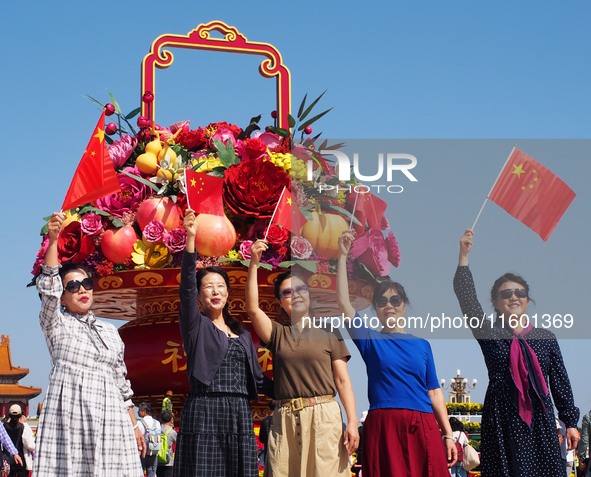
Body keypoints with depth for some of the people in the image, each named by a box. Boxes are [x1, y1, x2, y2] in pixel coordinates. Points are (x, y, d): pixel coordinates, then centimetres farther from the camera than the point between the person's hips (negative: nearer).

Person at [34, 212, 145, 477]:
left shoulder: (110, 331, 19)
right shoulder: (56, 324, 8)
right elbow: (48, 287, -10)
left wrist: (134, 426, 13)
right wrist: (53, 240, -22)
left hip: (109, 418, 3)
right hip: (69, 415, -3)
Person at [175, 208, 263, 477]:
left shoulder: (241, 333, 20)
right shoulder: (196, 325, 4)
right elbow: (187, 286, -12)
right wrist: (190, 238, -22)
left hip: (239, 414, 5)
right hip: (204, 411, -5)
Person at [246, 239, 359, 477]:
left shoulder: (328, 336, 10)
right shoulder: (277, 334, 14)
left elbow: (343, 381, 5)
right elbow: (253, 308, -3)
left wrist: (352, 422, -6)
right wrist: (254, 264, -7)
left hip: (323, 416, -1)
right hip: (285, 419, 1)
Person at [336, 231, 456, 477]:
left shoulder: (422, 345, 15)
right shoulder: (370, 340, 10)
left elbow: (434, 392, 12)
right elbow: (343, 302, 0)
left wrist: (448, 434, 5)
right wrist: (342, 255, -1)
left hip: (422, 427, 2)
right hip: (383, 426, -1)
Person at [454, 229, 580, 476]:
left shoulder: (546, 337, 9)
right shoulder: (489, 333, 5)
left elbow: (560, 381, 10)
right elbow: (466, 297, -6)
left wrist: (570, 422, 6)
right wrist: (464, 256, -14)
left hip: (540, 421, 1)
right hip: (502, 420, -1)